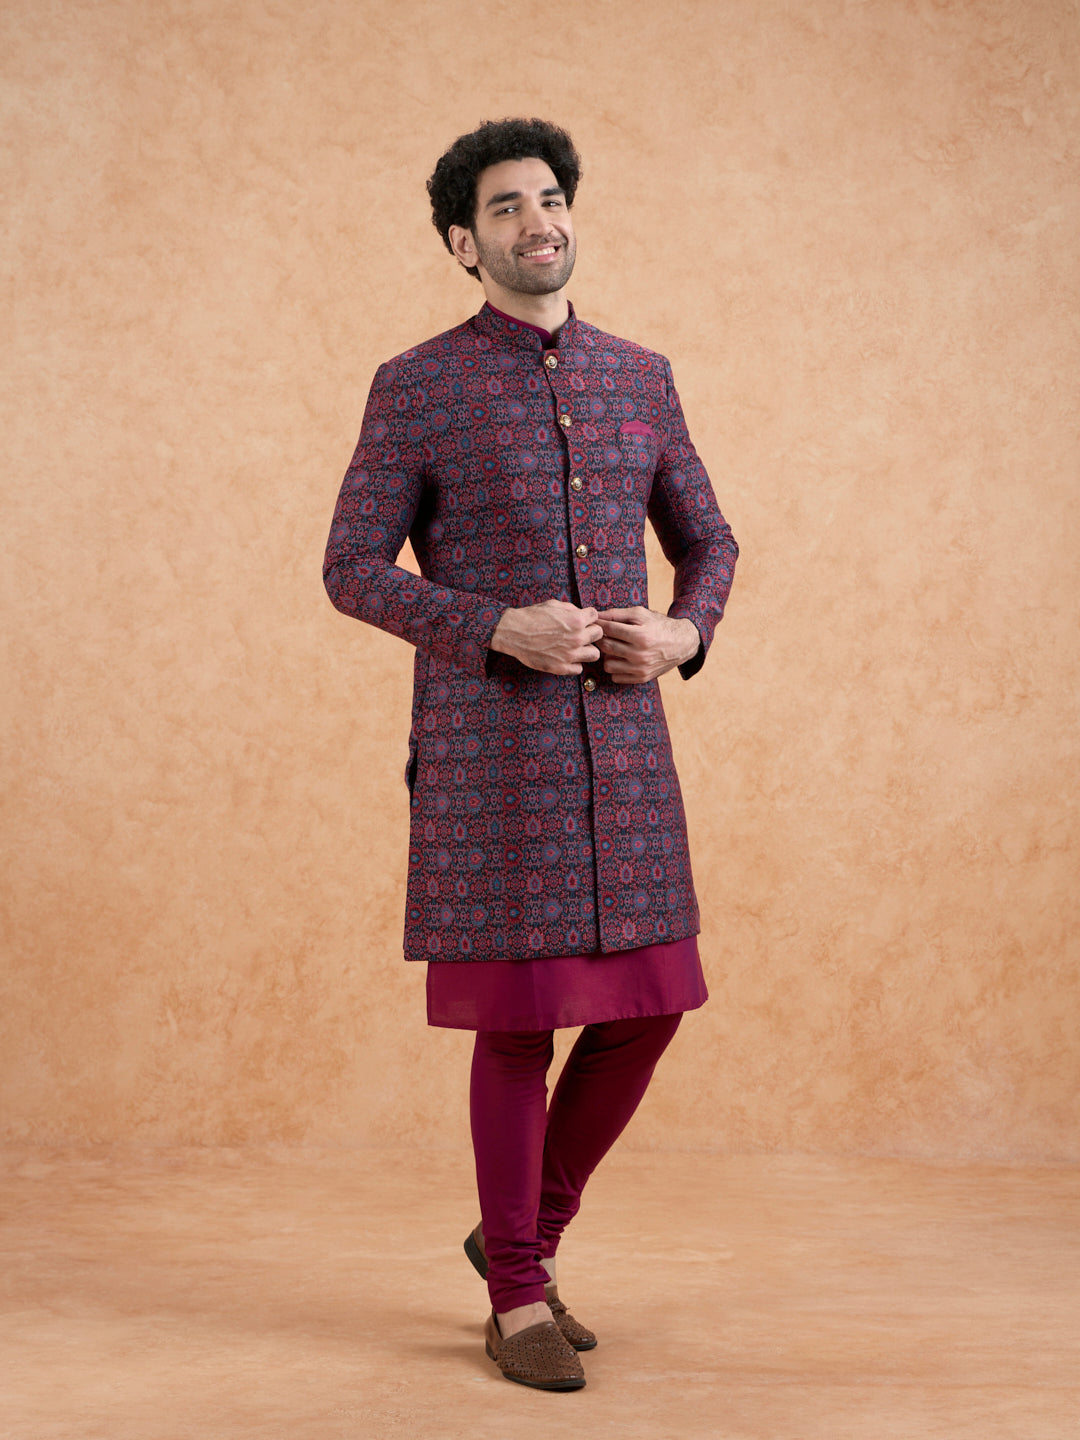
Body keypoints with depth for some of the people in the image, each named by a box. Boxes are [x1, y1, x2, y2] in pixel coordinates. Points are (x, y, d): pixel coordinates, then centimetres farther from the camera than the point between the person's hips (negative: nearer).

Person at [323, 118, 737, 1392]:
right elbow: (353, 571, -3)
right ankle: (518, 1297, 14)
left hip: (622, 744, 5)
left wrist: (683, 632, -5)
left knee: (644, 1007, 4)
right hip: (487, 748, -5)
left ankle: (527, 1230, 26)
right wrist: (501, 629, -18)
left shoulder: (640, 377, 11)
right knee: (518, 1018, -2)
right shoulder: (416, 388, -2)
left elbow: (707, 540, 18)